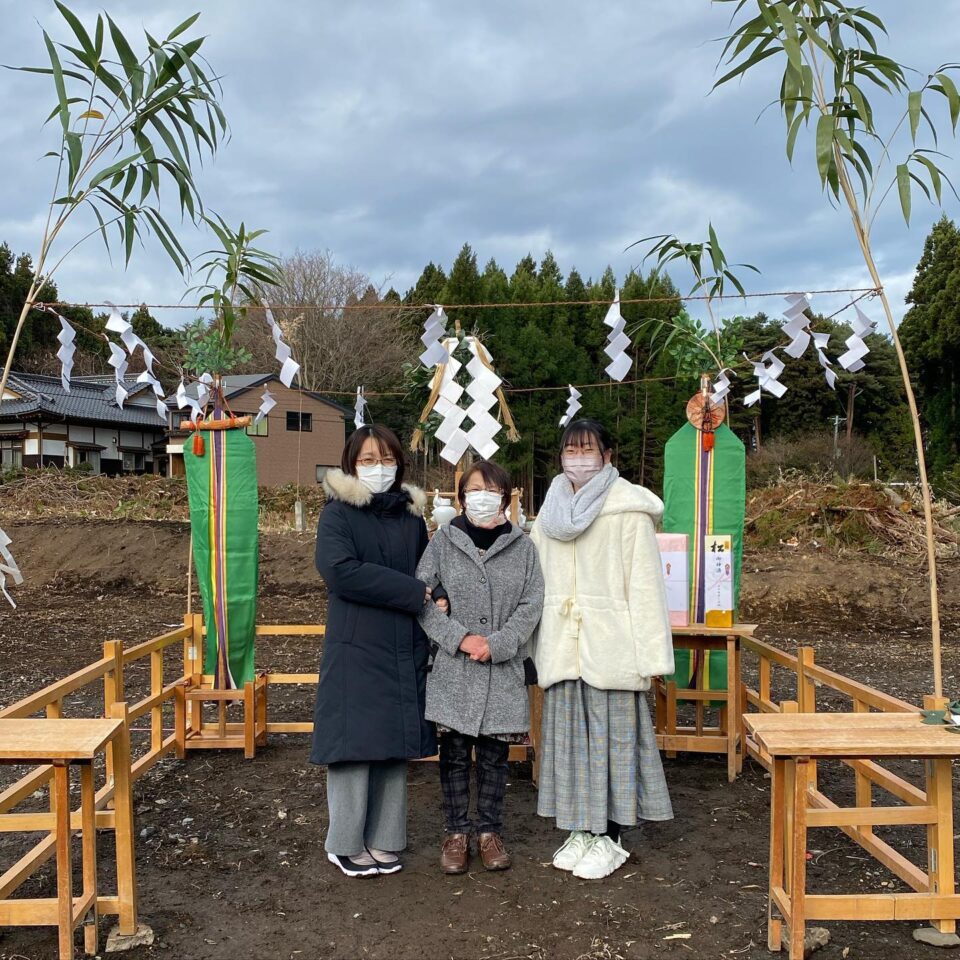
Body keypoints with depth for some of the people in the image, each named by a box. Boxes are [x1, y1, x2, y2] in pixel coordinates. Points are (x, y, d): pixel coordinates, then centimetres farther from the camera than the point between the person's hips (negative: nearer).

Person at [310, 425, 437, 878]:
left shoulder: (411, 515, 12)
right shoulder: (338, 514, -3)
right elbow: (341, 570, -19)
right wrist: (414, 593, -17)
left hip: (405, 651, 5)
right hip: (356, 650, -5)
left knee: (395, 746, 10)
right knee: (354, 746, 0)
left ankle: (383, 840, 23)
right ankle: (345, 845, 17)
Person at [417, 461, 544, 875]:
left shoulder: (522, 545, 3)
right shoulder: (444, 540, 1)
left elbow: (532, 604, -1)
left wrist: (496, 644, -13)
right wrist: (460, 638, -13)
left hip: (503, 670, 1)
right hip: (453, 669, -1)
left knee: (495, 755, 10)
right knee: (454, 753, 7)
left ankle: (490, 832, 26)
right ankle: (456, 832, 22)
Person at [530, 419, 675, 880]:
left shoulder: (629, 510, -7)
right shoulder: (550, 513, 12)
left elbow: (644, 583, -9)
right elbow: (537, 582, 13)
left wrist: (648, 655, -12)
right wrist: (537, 648, 10)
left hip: (610, 648, -5)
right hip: (562, 647, 6)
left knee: (613, 736, 3)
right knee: (568, 736, 11)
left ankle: (609, 838, 16)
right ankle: (580, 830, 25)